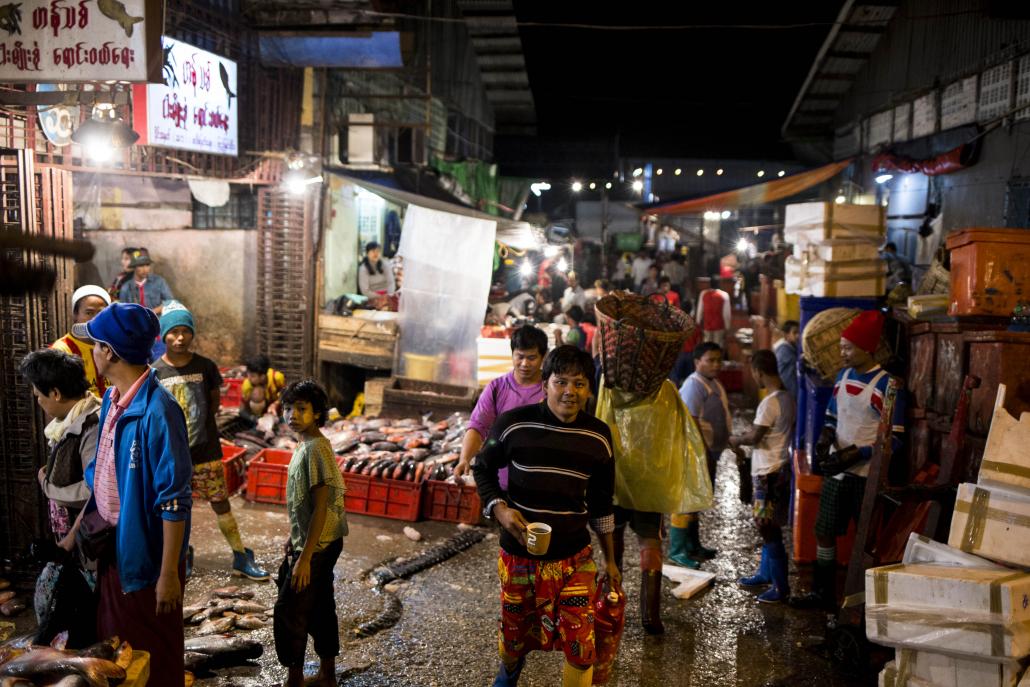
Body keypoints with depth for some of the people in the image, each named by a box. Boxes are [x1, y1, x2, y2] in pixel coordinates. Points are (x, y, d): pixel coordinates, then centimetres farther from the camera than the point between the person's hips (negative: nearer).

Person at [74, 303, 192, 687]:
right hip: (111, 545, 8)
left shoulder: (157, 411, -25)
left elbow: (174, 500, -24)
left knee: (153, 656, 10)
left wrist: (169, 574, -22)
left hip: (145, 552, -8)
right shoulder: (112, 399, 3)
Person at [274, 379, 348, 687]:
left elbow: (320, 507, -23)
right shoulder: (305, 445, 7)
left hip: (316, 546, -9)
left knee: (288, 612, 0)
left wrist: (305, 557, -22)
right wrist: (293, 537, 22)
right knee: (320, 608, 17)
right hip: (322, 543, 9)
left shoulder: (316, 448, -21)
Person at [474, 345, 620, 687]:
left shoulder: (598, 436, -5)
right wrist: (499, 508, -17)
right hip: (518, 554, 0)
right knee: (514, 630, 20)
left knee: (580, 640, -4)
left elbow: (601, 503, 7)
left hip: (575, 558, 1)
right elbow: (483, 469, 2)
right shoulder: (513, 423, -13)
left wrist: (610, 559, 12)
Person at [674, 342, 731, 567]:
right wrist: (703, 453, -25)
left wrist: (721, 448, 21)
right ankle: (677, 550, 3)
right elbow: (691, 424, -24)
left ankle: (692, 545, 29)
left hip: (710, 451, 10)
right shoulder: (694, 386, -19)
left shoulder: (714, 383, 12)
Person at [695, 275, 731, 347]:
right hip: (719, 326, -2)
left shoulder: (703, 294, -7)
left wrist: (698, 325, 11)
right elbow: (726, 313, -12)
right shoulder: (724, 295, -13)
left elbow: (700, 311, -1)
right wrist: (727, 327, -2)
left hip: (706, 326, 2)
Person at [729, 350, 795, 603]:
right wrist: (749, 433, 13)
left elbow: (755, 437, -21)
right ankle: (766, 573, 32)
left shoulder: (769, 402, -21)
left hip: (768, 472, -9)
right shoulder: (787, 397, 7)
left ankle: (781, 586, 5)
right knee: (767, 526, 20)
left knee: (769, 529, -2)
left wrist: (737, 440, -2)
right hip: (779, 467, 9)